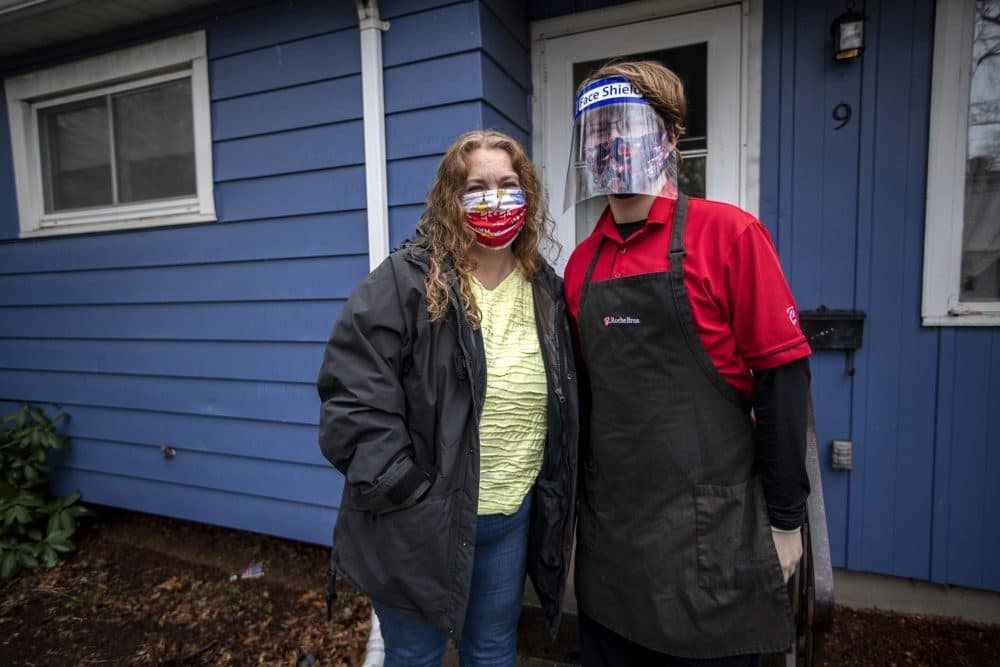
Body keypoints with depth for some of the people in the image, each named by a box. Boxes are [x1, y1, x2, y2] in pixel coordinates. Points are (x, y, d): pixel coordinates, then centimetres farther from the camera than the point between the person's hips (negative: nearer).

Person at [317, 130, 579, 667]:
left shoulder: (546, 290, 4)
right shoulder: (404, 282, -14)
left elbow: (564, 404, 13)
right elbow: (352, 397, -17)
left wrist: (555, 497, 9)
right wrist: (403, 494, -17)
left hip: (512, 520, 5)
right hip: (417, 522, -4)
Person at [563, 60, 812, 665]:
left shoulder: (728, 233, -10)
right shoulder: (582, 262, 5)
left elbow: (782, 376, -10)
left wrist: (784, 520, -7)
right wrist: (583, 498, 14)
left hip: (709, 529, -4)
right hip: (609, 526, 5)